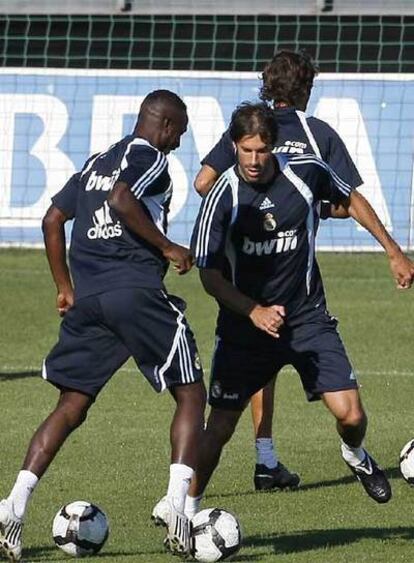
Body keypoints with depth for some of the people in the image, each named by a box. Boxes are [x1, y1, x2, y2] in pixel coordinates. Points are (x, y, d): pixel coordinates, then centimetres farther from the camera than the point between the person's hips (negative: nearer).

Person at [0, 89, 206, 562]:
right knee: (191, 395, 4)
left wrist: (65, 288, 26)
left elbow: (53, 219, 22)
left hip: (87, 297, 7)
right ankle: (176, 505, -11)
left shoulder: (96, 163, 23)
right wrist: (166, 247, -11)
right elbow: (121, 199, -19)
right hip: (137, 291, -7)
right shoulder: (149, 157, 0)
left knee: (70, 407, 8)